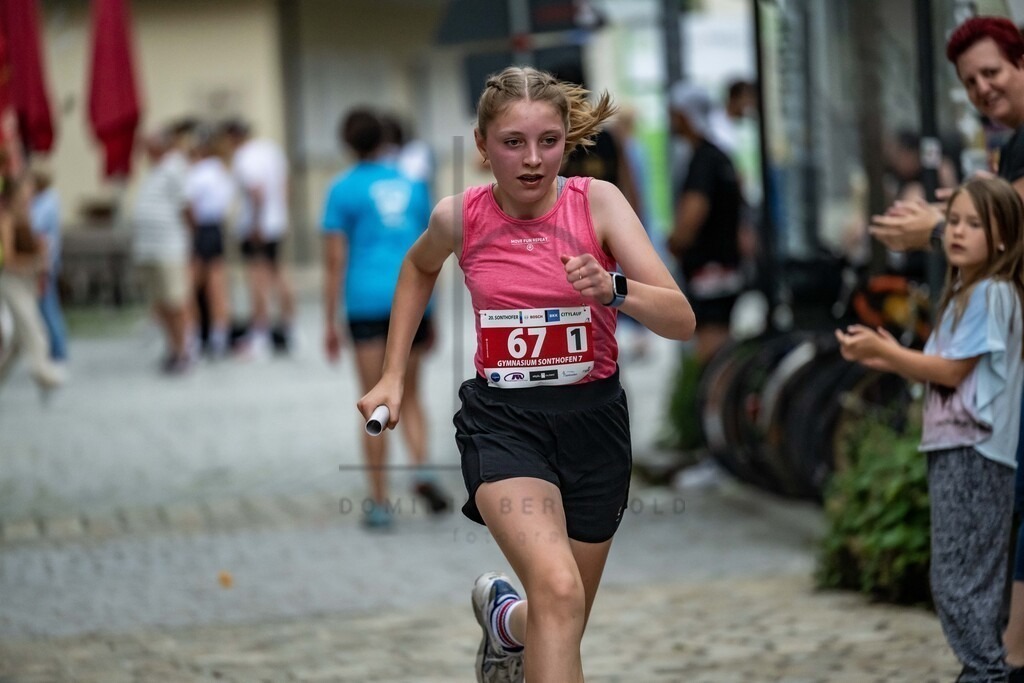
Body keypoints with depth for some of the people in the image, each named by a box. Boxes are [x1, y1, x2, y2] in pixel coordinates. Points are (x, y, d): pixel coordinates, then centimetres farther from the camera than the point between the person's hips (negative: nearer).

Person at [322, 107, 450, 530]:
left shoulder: (344, 190, 0)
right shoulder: (412, 184, 12)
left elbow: (335, 260, -4)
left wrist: (330, 323, -1)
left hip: (367, 301, -3)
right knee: (409, 395, 15)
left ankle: (380, 503, 3)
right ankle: (422, 468, -11)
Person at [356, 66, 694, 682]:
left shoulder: (597, 202, -11)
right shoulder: (460, 216, -6)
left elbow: (681, 321, -17)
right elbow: (420, 267, 19)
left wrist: (613, 289, -36)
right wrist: (393, 376, 16)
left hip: (594, 420, 1)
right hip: (503, 420, -1)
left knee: (559, 629, 14)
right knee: (558, 591, -28)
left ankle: (504, 613, 49)